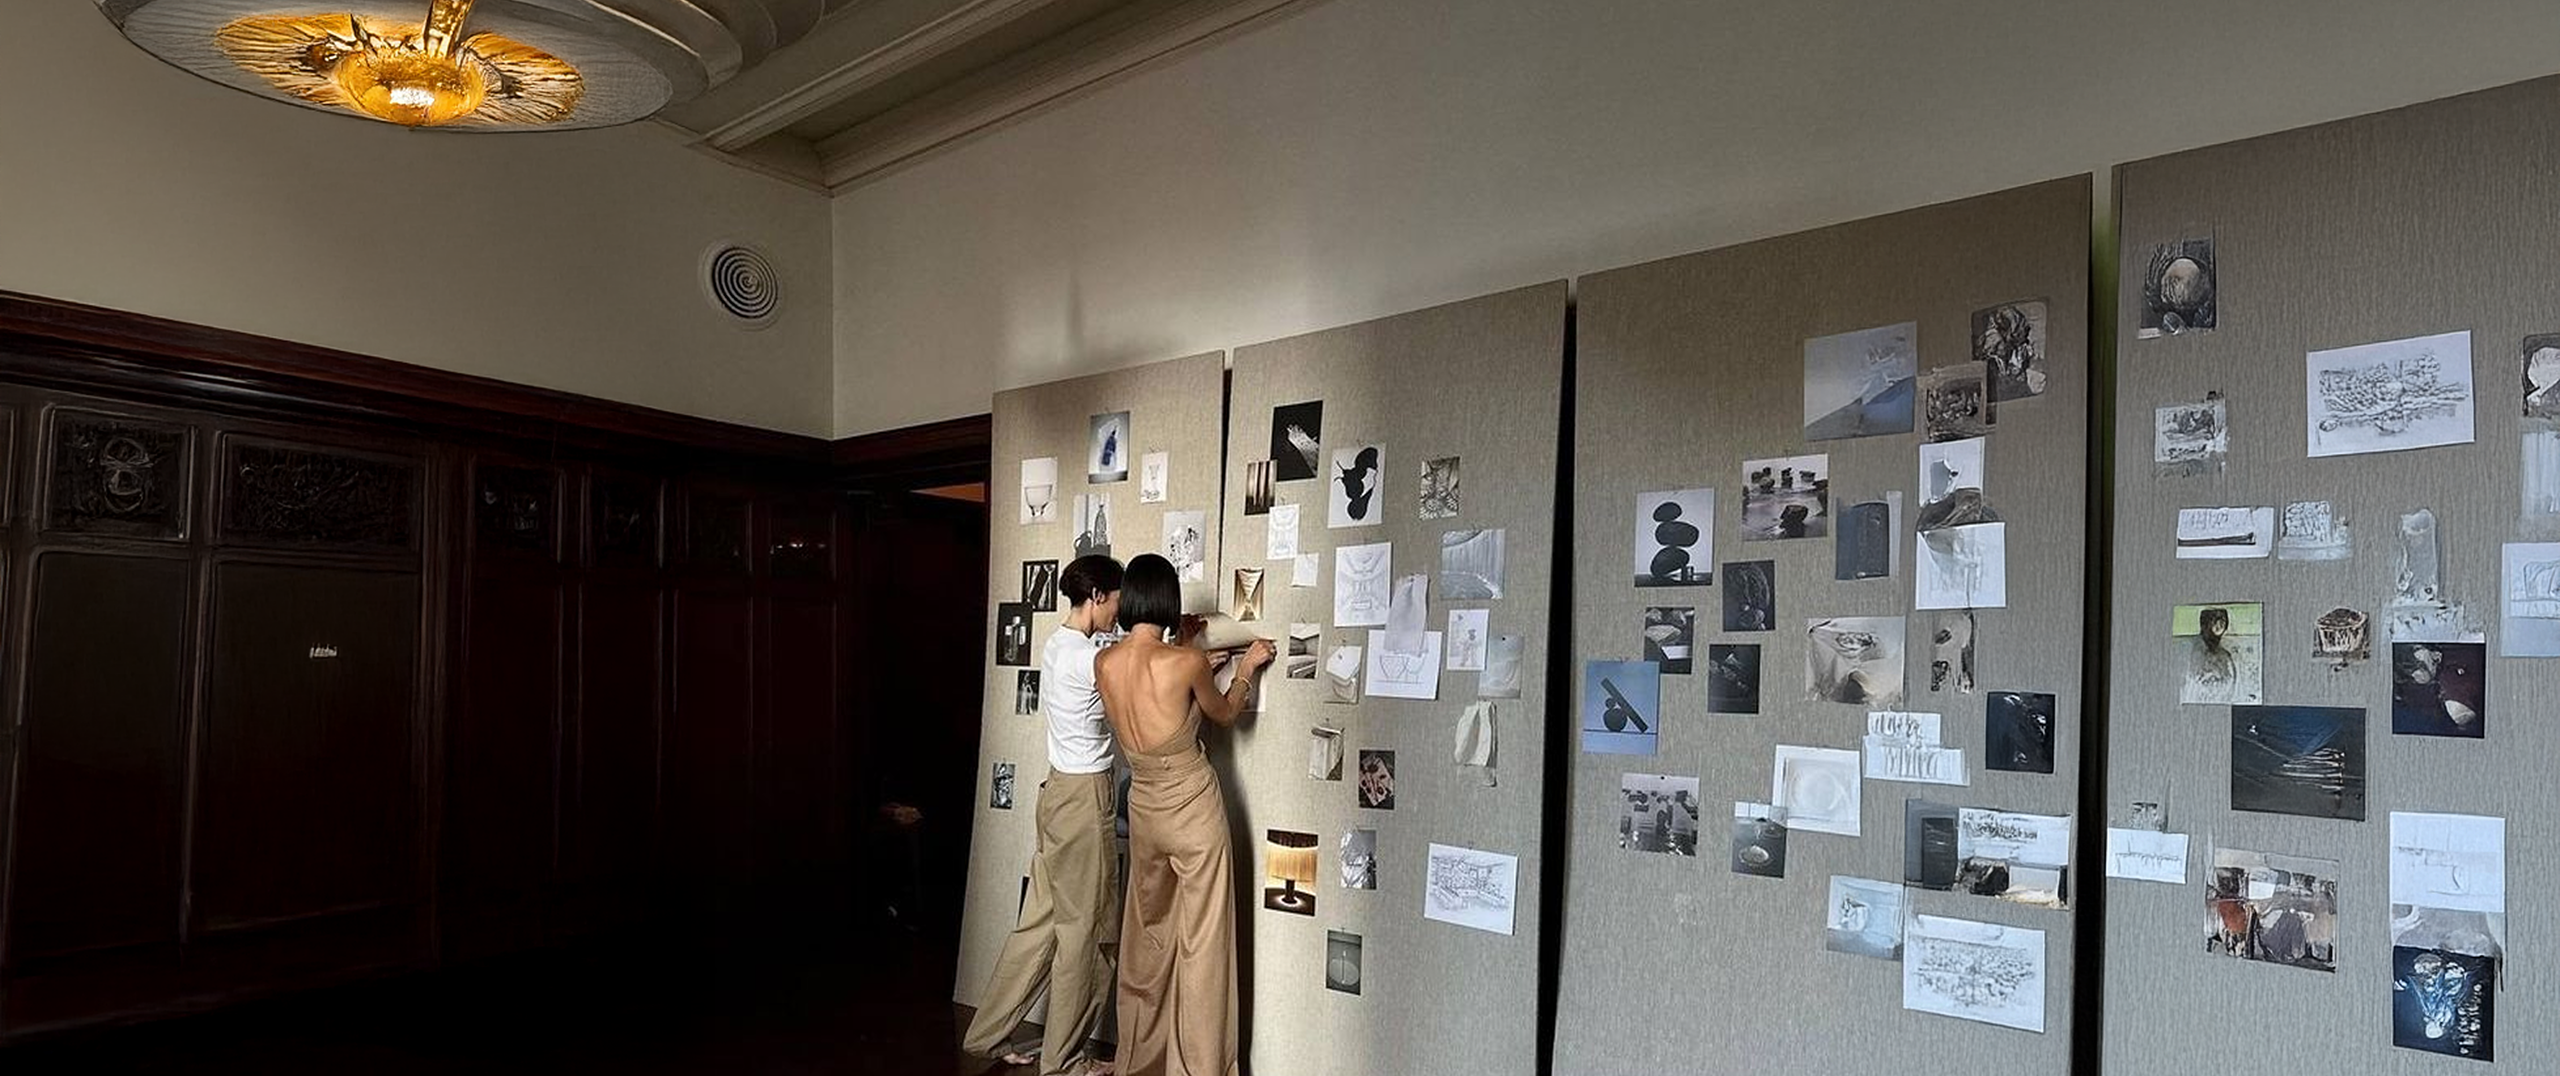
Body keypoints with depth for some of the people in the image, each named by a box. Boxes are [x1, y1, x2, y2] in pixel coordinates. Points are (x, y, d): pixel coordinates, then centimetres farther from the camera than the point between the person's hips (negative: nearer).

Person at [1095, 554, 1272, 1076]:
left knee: (1146, 937, 19)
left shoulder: (1104, 663, -4)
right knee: (1200, 943, 5)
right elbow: (1224, 714, 2)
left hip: (1143, 807, 5)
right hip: (1193, 806, -5)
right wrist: (1246, 669, 17)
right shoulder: (1187, 661, -18)